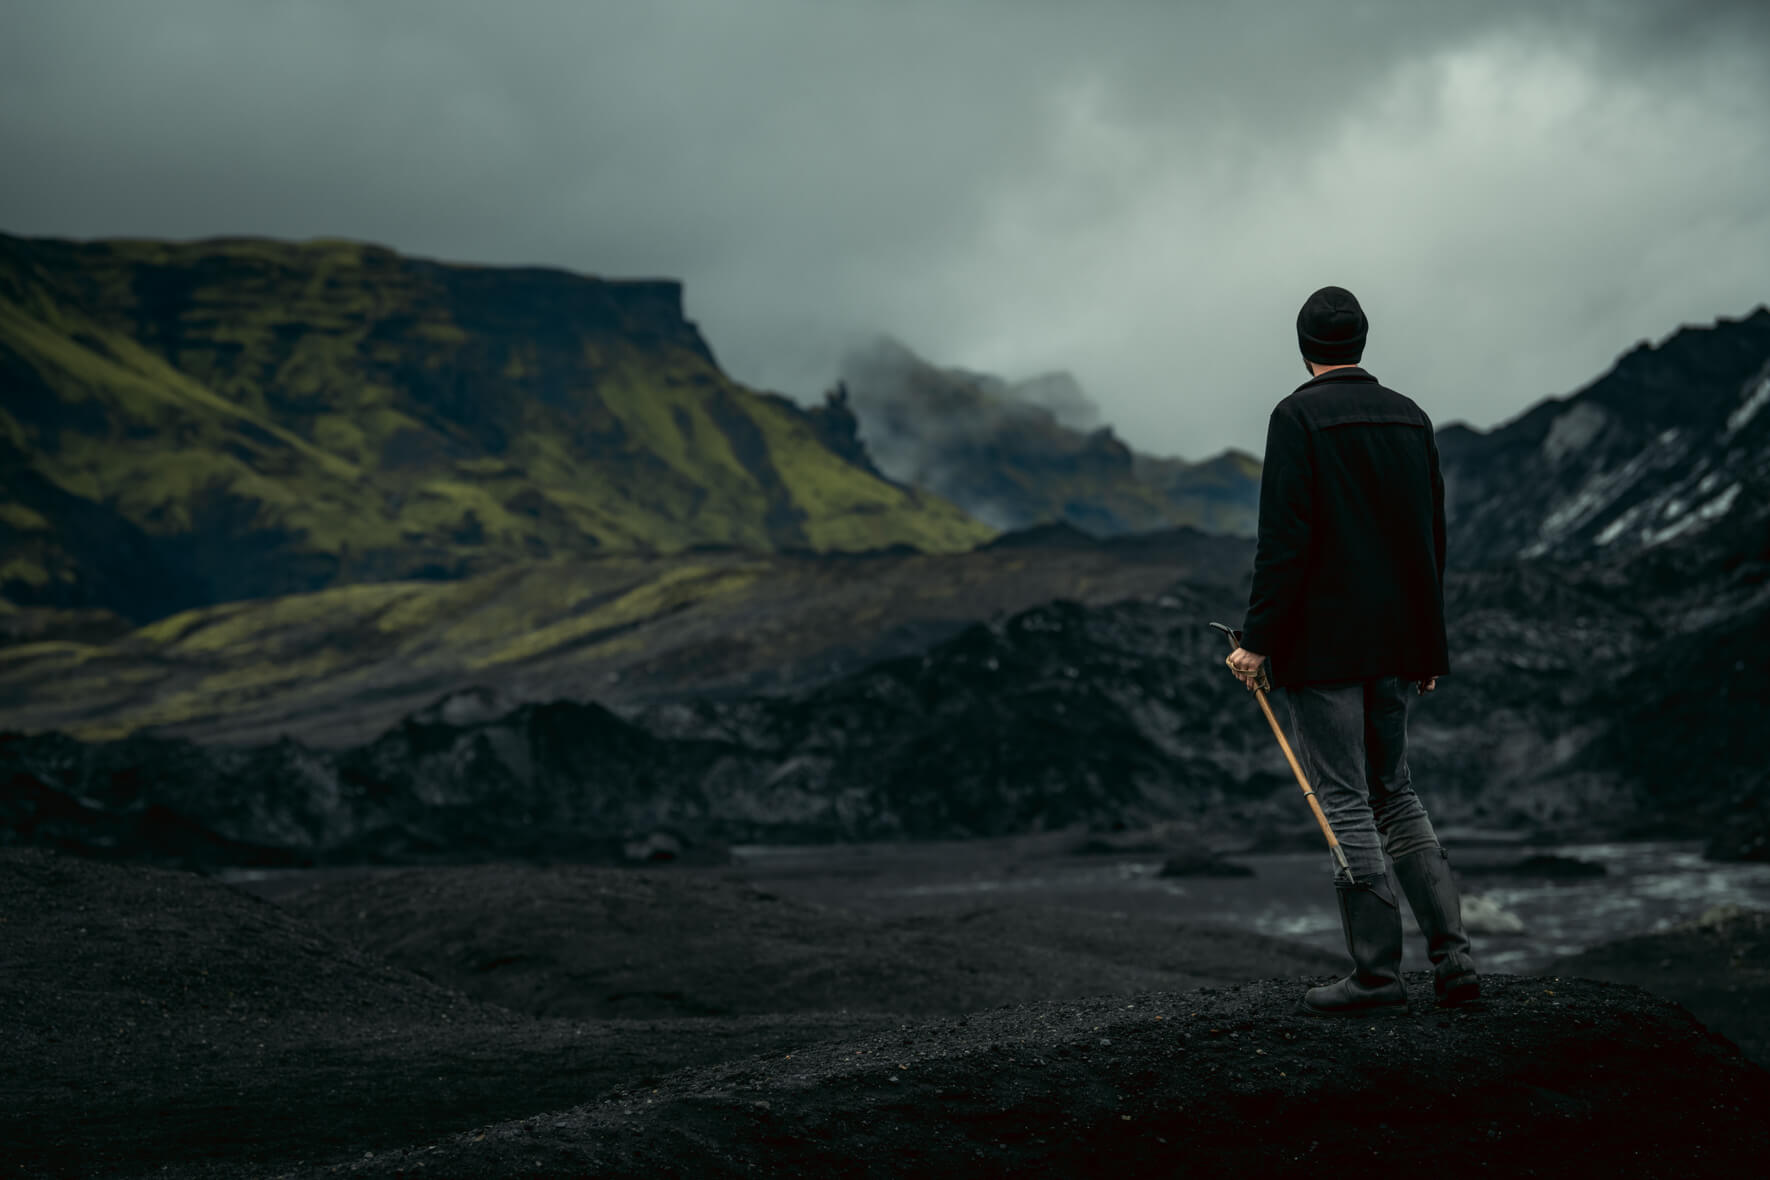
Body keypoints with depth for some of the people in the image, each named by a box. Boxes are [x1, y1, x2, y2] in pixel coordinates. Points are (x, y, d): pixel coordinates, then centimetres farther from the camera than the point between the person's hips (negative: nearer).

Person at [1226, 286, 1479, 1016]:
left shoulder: (1299, 417, -9)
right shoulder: (1410, 417, 10)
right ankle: (1452, 952, 10)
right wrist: (1428, 645, 20)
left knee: (1344, 803, -2)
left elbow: (1284, 538, -16)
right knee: (1394, 792, 16)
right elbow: (1432, 538, 14)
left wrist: (1257, 641, -13)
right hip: (1396, 644, 7)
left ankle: (1377, 973, 0)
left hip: (1322, 647, -6)